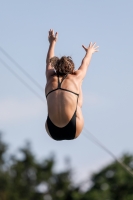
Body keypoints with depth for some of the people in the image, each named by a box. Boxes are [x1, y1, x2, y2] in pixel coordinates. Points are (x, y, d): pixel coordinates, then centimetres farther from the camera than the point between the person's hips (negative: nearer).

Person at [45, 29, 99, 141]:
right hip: (73, 131, -2)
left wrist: (52, 42, 54)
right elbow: (85, 64, 33)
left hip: (53, 132, 2)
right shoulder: (76, 78, 10)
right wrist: (89, 52, 55)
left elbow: (49, 62, 36)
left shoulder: (51, 78, 14)